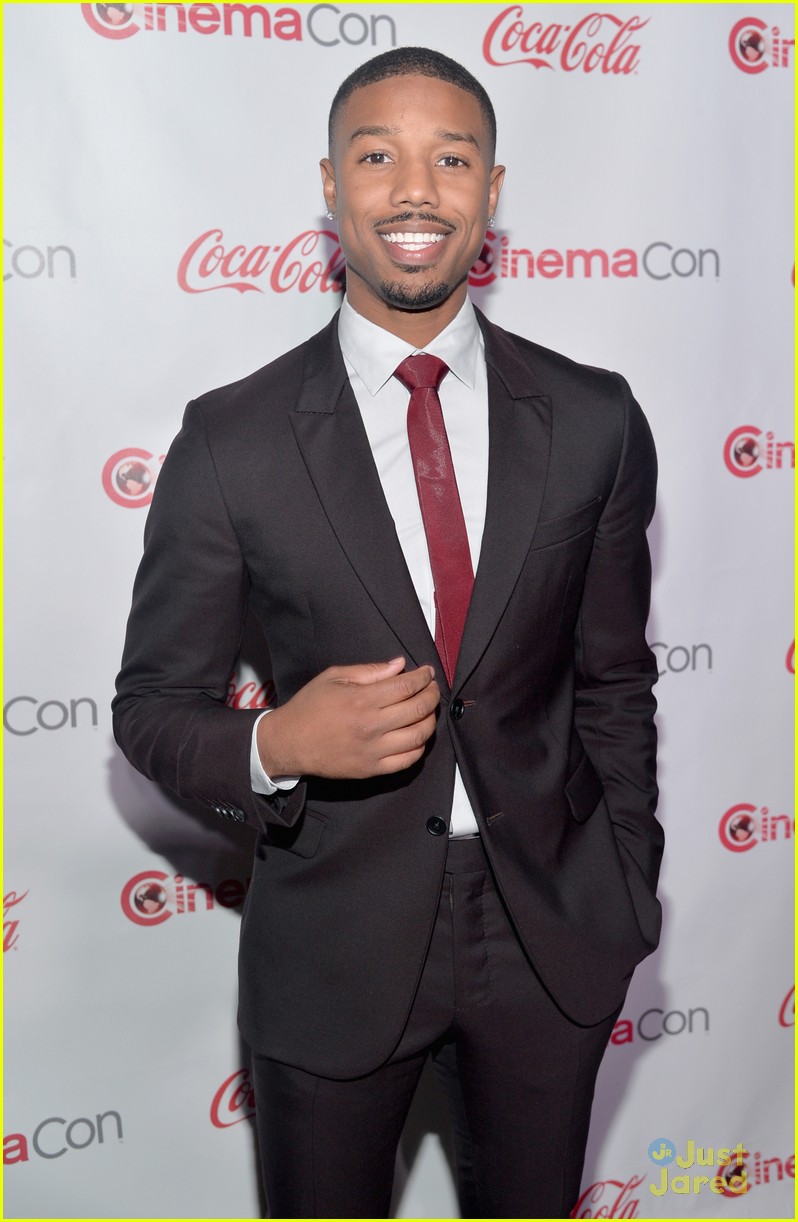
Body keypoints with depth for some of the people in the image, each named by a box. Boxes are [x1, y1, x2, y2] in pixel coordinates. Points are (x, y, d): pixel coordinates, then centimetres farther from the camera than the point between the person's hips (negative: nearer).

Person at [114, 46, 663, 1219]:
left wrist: (628, 901, 7)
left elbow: (615, 681, 3)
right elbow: (152, 707, -5)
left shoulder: (594, 421, -6)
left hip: (556, 933, 2)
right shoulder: (231, 442, -12)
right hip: (335, 944, -1)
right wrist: (277, 745, -26)